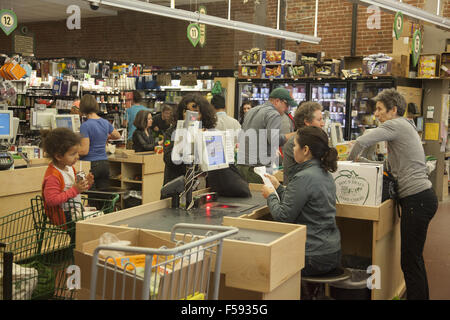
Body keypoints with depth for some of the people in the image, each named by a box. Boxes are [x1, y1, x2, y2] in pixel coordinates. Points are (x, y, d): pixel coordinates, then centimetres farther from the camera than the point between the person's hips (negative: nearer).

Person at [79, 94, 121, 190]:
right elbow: (117, 136, 24)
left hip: (90, 165, -6)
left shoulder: (85, 126, -15)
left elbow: (84, 151, -17)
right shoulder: (105, 122, 4)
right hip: (104, 164, 6)